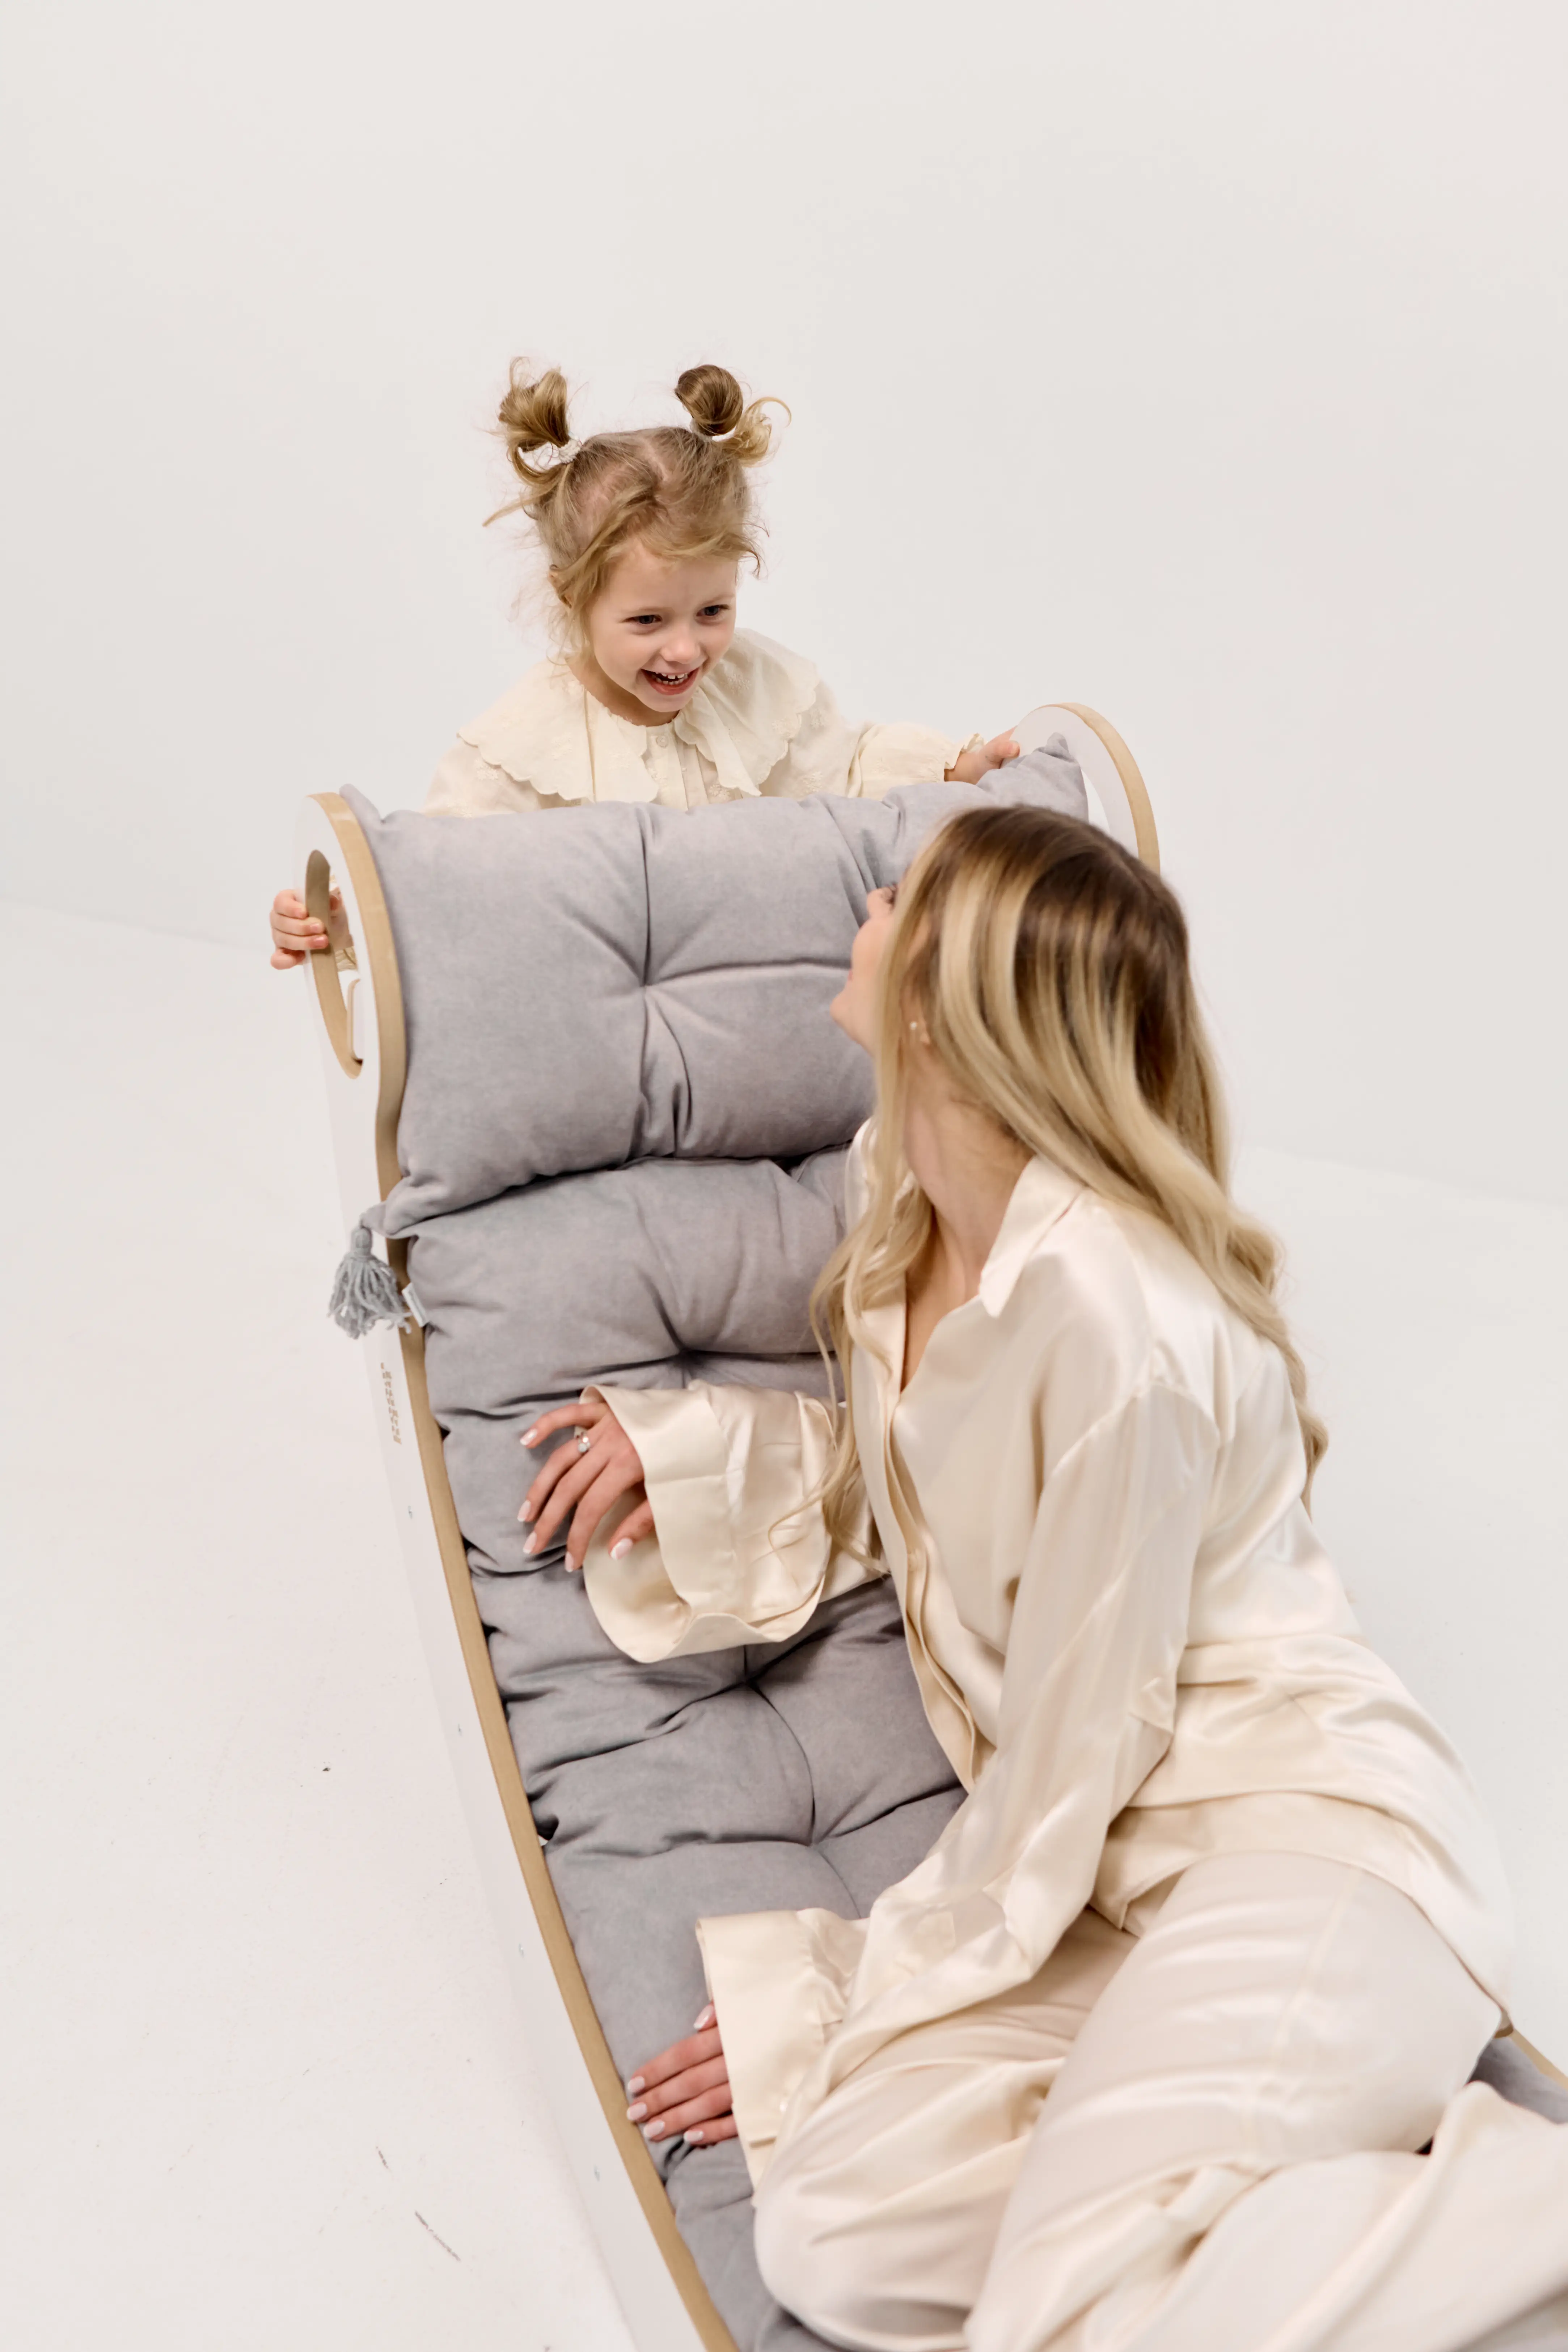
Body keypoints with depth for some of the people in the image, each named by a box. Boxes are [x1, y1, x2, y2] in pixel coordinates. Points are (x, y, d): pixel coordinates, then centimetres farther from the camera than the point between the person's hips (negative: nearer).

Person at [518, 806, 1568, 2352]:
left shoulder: (1110, 1312, -25)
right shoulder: (896, 1190, 2)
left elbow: (1077, 1741, -17)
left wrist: (841, 1997, -6)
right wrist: (693, 1443, 4)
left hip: (1305, 1832, -8)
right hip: (1115, 1861, 8)